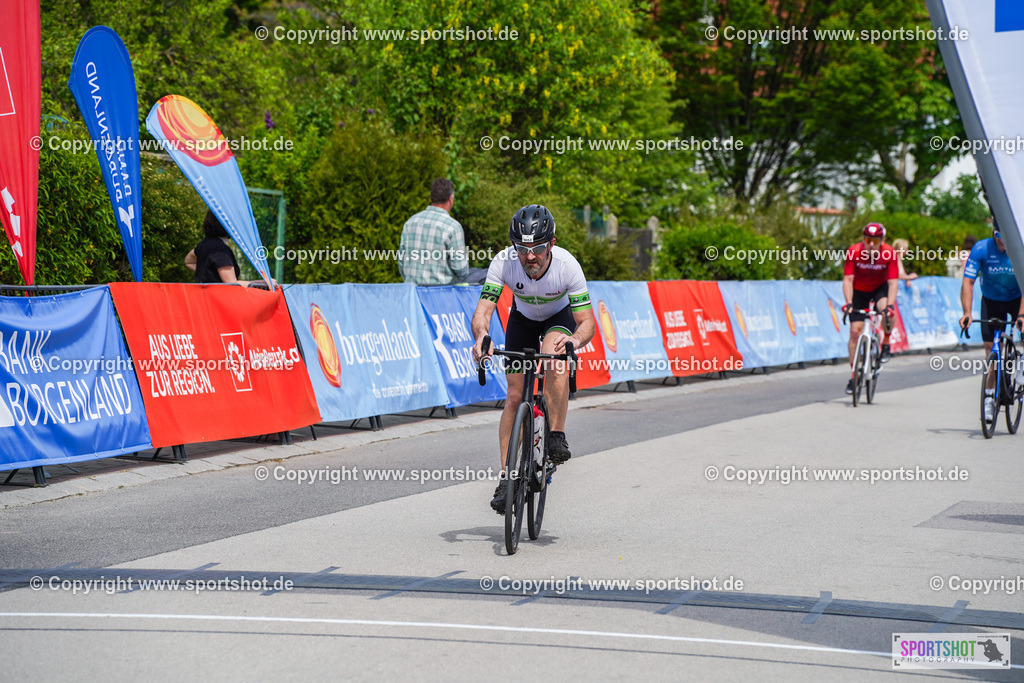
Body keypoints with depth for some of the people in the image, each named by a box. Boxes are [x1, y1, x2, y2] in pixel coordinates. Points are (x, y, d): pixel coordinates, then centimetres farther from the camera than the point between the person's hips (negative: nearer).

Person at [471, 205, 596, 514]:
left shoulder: (567, 265, -34)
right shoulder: (503, 262, -32)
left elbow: (587, 322, -34)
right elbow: (483, 310, -35)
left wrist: (574, 340, -56)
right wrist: (481, 335, -58)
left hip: (559, 317, -2)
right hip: (522, 318, 2)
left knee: (554, 359, -36)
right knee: (515, 397, -6)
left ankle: (557, 437, -23)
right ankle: (506, 477, 0)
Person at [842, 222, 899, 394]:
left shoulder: (890, 254, -25)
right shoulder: (854, 252, -26)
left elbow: (893, 282, -26)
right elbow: (848, 279, -26)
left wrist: (890, 304, -40)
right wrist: (849, 303, -38)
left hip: (880, 288, -1)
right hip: (859, 291, 1)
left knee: (886, 309, -34)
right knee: (855, 330, -8)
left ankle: (886, 344, -7)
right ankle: (853, 375, 2)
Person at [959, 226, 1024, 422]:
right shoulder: (981, 249, -22)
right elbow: (967, 282, -24)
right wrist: (967, 312, -37)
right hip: (991, 301, 0)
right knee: (991, 349, -6)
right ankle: (989, 397, 4)